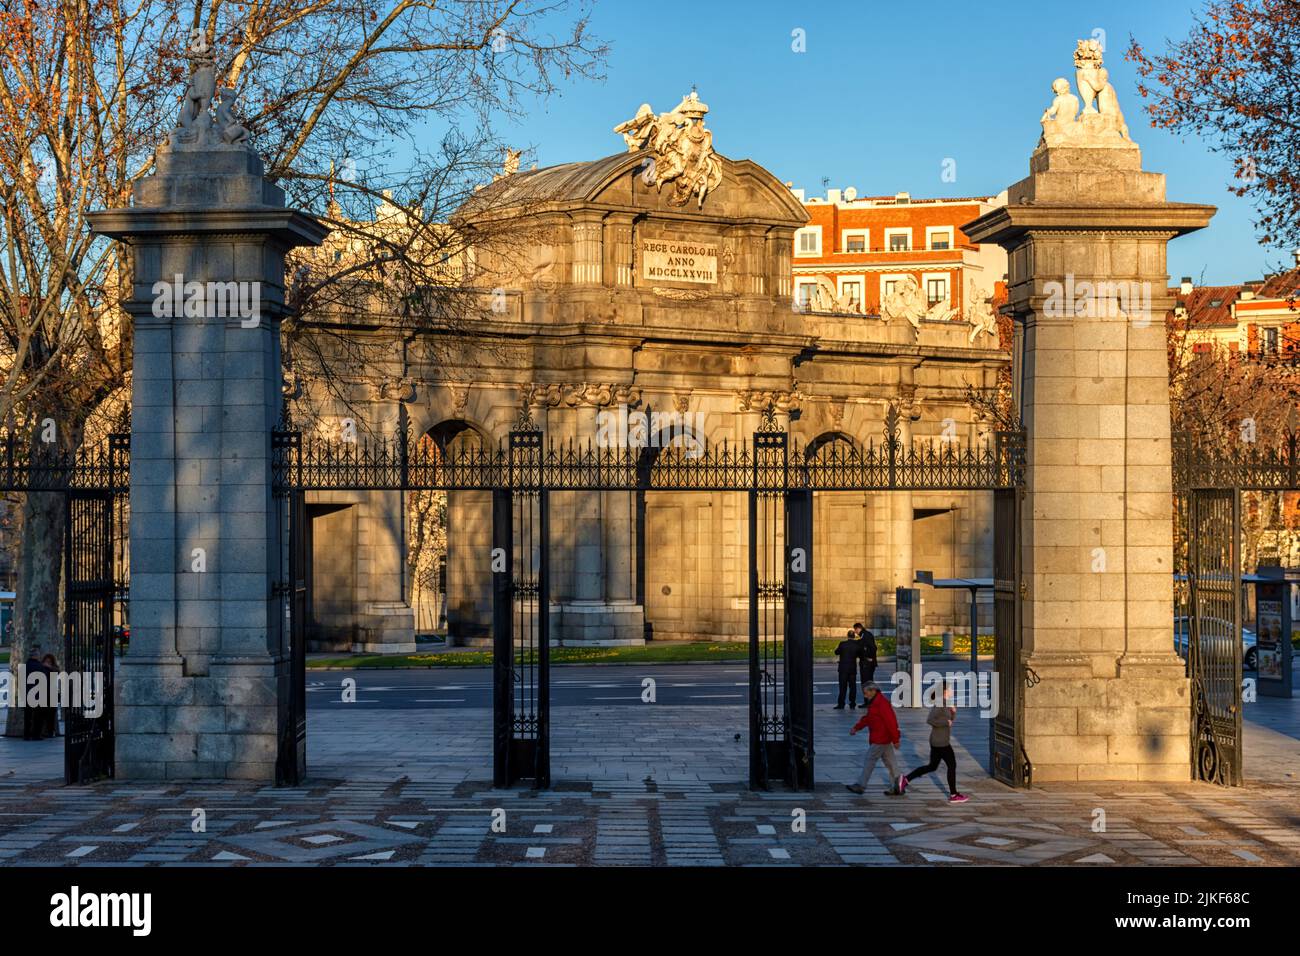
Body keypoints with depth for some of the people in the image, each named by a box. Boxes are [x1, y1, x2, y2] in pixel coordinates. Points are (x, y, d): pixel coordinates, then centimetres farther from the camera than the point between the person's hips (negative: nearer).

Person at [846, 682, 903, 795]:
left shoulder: (882, 703, -21)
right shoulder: (874, 702, 13)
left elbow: (890, 721, -22)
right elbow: (867, 718, 20)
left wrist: (895, 739, -22)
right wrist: (856, 727, 7)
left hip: (881, 739, -10)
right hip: (884, 738, 10)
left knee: (870, 760, -4)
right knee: (890, 761, 12)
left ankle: (861, 786, 2)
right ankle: (896, 787, 16)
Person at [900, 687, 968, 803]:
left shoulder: (945, 703, 11)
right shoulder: (941, 704, -19)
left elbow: (951, 719, 22)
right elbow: (930, 720, -26)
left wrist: (953, 712, 2)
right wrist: (946, 722, -19)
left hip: (937, 741, 10)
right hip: (941, 742, -10)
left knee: (932, 766, 16)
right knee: (952, 765, 3)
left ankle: (906, 779, 12)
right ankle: (953, 795, 12)